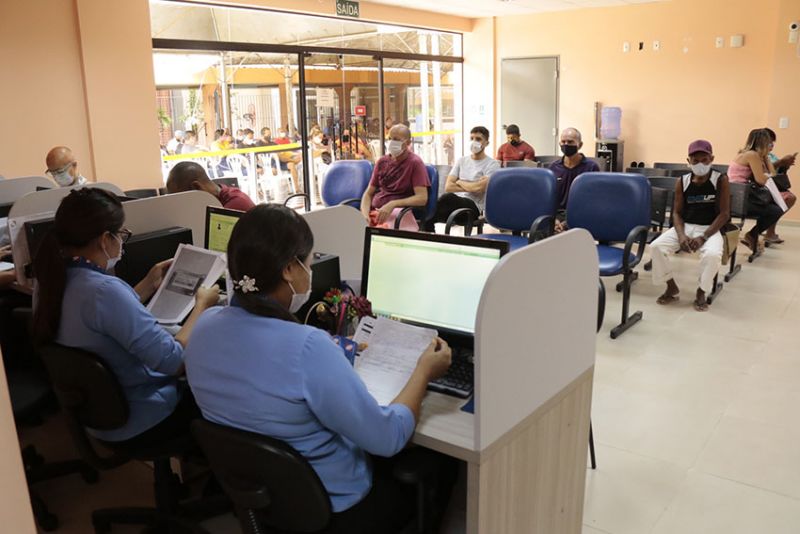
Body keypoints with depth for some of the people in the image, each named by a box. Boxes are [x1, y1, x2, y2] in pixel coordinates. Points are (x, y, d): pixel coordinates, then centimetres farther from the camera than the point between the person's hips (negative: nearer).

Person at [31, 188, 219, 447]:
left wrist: (149, 285, 12)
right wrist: (201, 305, -15)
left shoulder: (52, 280, -5)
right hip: (138, 424, -8)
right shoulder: (104, 290, -33)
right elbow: (173, 360, -29)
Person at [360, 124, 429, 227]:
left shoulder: (415, 163, -1)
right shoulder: (382, 161, 15)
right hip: (374, 212, 5)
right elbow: (368, 193, 15)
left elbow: (422, 198, -12)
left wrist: (393, 204, -24)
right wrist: (364, 214, -6)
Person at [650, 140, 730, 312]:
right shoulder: (682, 182, 2)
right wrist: (681, 235, -15)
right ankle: (671, 287, 0)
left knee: (712, 254, -35)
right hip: (685, 227, 3)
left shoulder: (721, 180, -5)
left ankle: (701, 292, -6)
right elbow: (677, 213, 5)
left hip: (710, 229, -3)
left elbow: (724, 214, -8)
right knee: (656, 246, -22)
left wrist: (703, 237, -19)